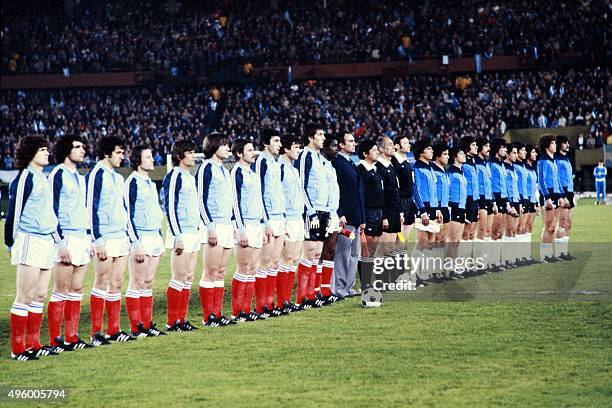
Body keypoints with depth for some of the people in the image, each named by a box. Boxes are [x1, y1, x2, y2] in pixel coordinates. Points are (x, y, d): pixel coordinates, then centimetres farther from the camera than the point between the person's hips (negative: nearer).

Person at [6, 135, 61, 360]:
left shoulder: (43, 178, 16)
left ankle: (33, 344, 16)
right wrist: (11, 243, -10)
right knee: (25, 297, -6)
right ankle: (17, 348, -2)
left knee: (39, 295, 10)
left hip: (47, 241, 9)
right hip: (30, 241, -9)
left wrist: (57, 235, 20)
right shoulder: (24, 178, -10)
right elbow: (14, 212, -10)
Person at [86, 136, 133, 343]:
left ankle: (113, 330, 12)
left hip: (121, 238, 8)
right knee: (102, 283, -5)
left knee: (116, 284, 8)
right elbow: (91, 209, -13)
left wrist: (127, 236, 19)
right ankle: (96, 332, -1)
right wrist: (98, 241, -17)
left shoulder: (118, 177, 17)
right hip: (105, 239, -8)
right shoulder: (96, 175, -9)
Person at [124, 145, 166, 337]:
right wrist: (136, 243, -18)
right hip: (140, 238, -8)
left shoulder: (150, 182, 16)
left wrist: (160, 238, 20)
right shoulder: (133, 182, -10)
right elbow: (129, 215, -13)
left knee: (148, 283, 10)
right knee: (137, 284, -4)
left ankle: (147, 324, 13)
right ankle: (136, 328, -1)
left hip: (154, 237, 8)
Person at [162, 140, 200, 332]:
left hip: (193, 233, 9)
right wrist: (178, 237, -19)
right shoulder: (174, 176, -11)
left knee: (189, 278, 9)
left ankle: (182, 319, 14)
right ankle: (172, 322, -2)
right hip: (181, 235, -9)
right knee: (180, 278, -7)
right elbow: (170, 208, -15)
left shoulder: (190, 177, 16)